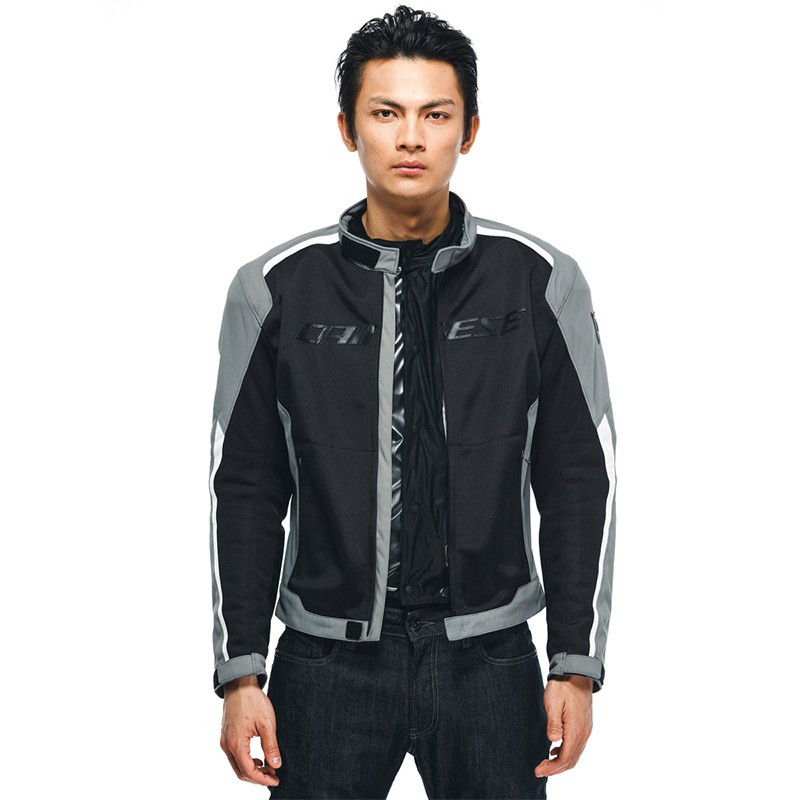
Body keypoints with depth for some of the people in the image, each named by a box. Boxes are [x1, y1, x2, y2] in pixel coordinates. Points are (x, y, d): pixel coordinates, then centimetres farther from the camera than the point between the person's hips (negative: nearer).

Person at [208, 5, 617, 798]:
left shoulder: (541, 281, 0)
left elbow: (580, 484, 2)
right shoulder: (275, 287, 1)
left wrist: (577, 667, -1)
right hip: (328, 662, 0)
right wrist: (240, 674, -1)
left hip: (489, 660, 0)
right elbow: (245, 491, 3)